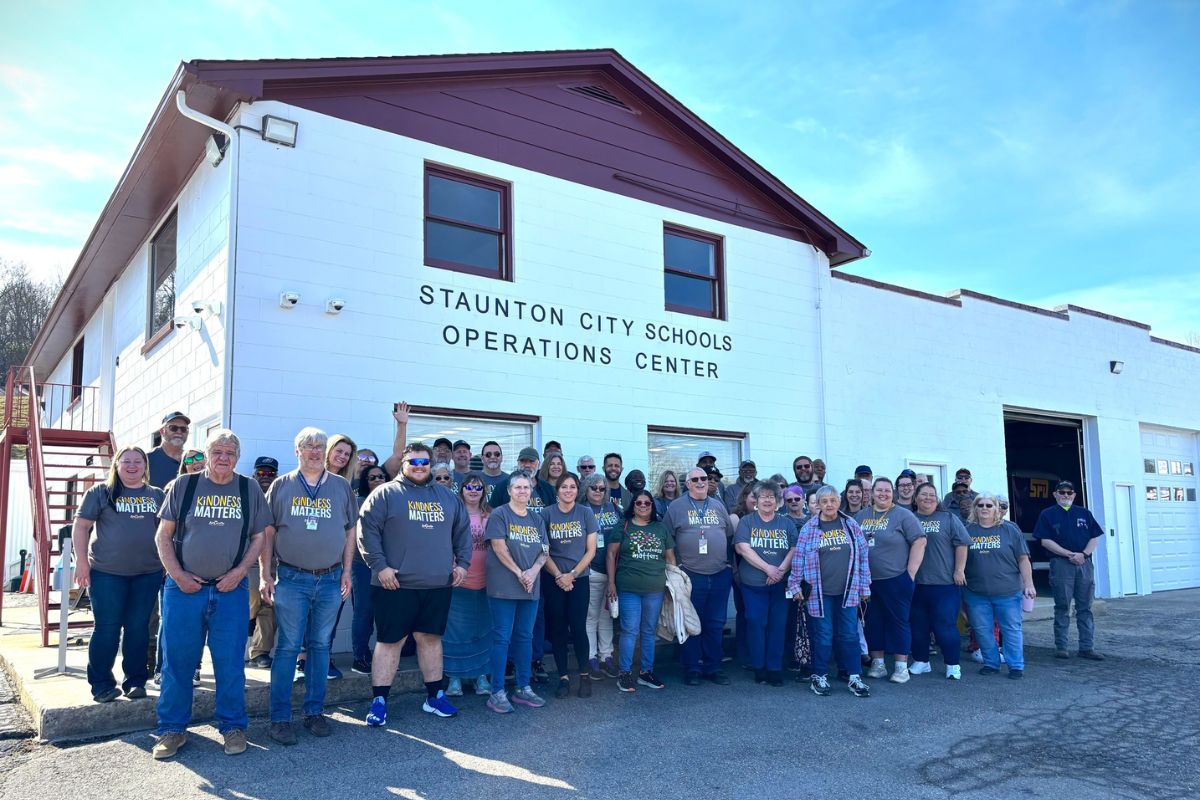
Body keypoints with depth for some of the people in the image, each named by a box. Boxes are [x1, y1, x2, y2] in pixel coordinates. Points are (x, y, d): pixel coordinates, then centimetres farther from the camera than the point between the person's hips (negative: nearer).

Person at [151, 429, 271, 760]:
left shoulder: (249, 490, 5)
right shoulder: (184, 486, 4)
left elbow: (259, 537, 7)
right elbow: (163, 536, 5)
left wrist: (239, 572, -6)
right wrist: (178, 575, -6)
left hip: (231, 589, 0)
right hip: (184, 588, 0)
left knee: (230, 662, 5)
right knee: (177, 660, 6)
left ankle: (233, 726, 18)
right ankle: (172, 729, 21)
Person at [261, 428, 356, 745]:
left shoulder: (341, 487, 8)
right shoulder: (281, 486, 4)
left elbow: (350, 531, 10)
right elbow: (268, 533, 3)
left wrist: (346, 572, 5)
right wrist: (266, 576, -2)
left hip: (330, 580, 2)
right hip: (291, 579, -2)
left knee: (320, 646, 10)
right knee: (287, 648, 0)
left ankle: (315, 712, 20)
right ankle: (280, 718, 8)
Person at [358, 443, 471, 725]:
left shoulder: (447, 497, 14)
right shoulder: (386, 494, -1)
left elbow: (462, 531, 20)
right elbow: (367, 530, -7)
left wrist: (462, 562, 10)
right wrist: (379, 566, -14)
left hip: (438, 586, 4)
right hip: (396, 585, -4)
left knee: (431, 638, 13)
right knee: (390, 641, 2)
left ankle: (435, 696, 23)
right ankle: (379, 701, 11)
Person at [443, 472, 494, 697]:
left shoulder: (490, 516, 7)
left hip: (484, 583, 3)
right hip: (458, 582, -2)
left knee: (482, 630, 8)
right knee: (456, 630, 3)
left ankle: (481, 675, 18)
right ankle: (455, 677, 14)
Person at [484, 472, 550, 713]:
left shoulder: (537, 519, 13)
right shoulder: (499, 515, -4)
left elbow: (545, 550, 9)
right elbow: (499, 547, -12)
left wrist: (533, 571, -9)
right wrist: (519, 573, -13)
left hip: (531, 588, 6)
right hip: (504, 587, -6)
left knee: (525, 637, 11)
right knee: (502, 638, -4)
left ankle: (523, 689, 20)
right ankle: (497, 693, 2)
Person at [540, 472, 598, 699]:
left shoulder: (586, 513, 0)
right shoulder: (547, 514, 0)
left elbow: (591, 550, 0)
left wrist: (572, 574, -9)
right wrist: (558, 575, -10)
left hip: (579, 578, -1)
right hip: (553, 580, 1)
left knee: (578, 627, -4)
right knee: (557, 629, 3)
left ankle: (584, 674, 14)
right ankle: (563, 678, 14)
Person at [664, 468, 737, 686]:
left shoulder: (718, 506, 13)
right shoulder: (677, 507, 0)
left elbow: (730, 535, 18)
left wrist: (729, 563, 13)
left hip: (720, 575, 4)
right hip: (690, 576, -4)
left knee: (715, 624, 9)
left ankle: (712, 667, 19)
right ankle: (691, 668, 13)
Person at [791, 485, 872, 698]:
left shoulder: (851, 525, 4)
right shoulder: (809, 528, -1)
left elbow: (863, 555, 7)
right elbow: (799, 558, 2)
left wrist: (864, 585, 6)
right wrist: (795, 585, -1)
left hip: (848, 591, 2)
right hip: (819, 592, -2)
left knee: (849, 634, 6)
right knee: (823, 636, 4)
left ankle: (854, 677, 16)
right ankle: (819, 677, 16)